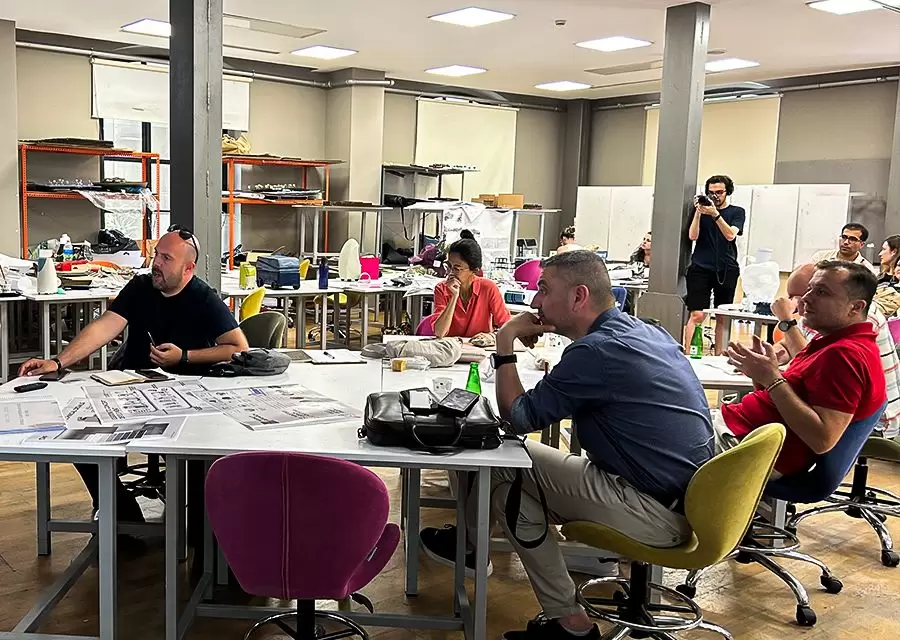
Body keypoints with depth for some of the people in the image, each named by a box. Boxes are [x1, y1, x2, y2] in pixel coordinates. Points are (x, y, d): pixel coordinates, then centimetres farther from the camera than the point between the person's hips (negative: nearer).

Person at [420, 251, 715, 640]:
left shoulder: (595, 351, -21)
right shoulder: (649, 332, 8)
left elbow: (518, 418, -12)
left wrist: (505, 342, -2)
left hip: (658, 512, -9)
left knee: (502, 464, 0)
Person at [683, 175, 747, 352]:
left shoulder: (737, 212, 9)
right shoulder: (702, 210, 9)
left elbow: (730, 235, -8)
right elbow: (693, 236, -2)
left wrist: (715, 214, -19)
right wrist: (698, 212, -12)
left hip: (726, 270, 1)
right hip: (701, 268, -1)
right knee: (697, 315, -11)